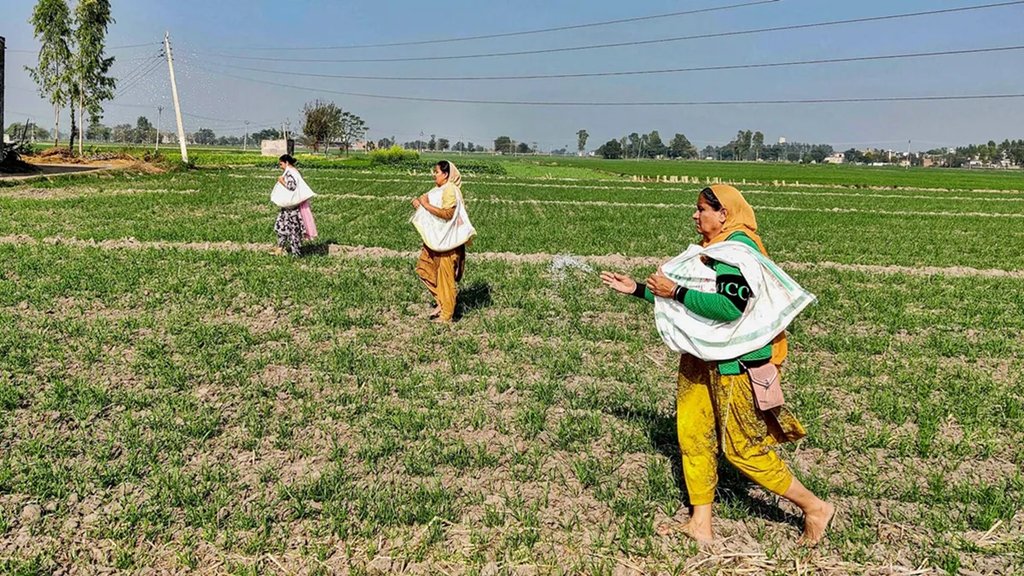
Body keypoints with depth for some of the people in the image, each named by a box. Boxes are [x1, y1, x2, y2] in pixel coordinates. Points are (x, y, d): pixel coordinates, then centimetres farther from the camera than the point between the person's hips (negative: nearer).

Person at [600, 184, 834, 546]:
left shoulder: (738, 248, -18)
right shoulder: (713, 247, 12)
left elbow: (731, 307, -30)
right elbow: (691, 297, 19)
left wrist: (676, 291, -24)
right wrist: (636, 289, 18)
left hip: (737, 362, -10)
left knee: (743, 447, 1)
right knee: (692, 434, 11)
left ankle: (815, 508, 20)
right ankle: (700, 524, 23)